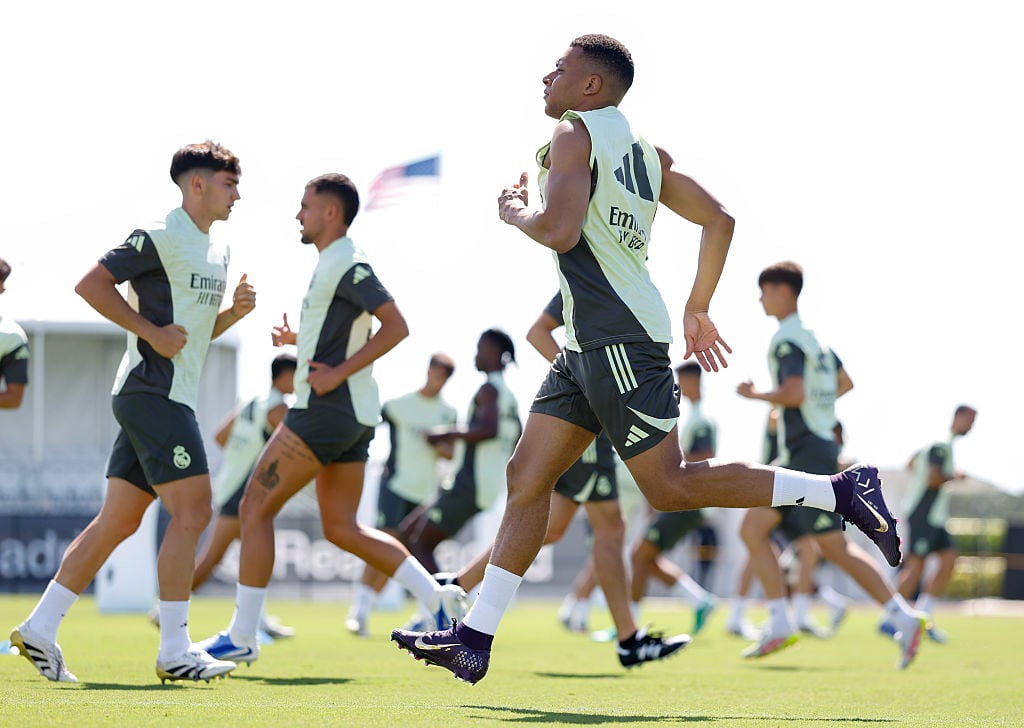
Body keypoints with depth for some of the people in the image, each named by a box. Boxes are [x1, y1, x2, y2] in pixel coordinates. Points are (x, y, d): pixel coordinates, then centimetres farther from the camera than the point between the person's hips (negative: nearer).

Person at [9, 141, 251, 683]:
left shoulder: (217, 250, 19)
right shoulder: (160, 237, -10)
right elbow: (91, 284, -14)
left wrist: (234, 312, 8)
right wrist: (152, 332, -17)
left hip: (174, 397, 10)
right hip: (153, 390, -10)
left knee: (118, 521, 8)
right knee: (191, 511, -11)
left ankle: (40, 630, 11)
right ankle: (174, 651, -8)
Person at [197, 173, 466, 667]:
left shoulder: (347, 264, -12)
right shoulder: (332, 264, 18)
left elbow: (395, 327, -21)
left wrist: (337, 373, -22)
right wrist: (297, 339, 16)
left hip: (328, 409, -10)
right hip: (352, 416, 10)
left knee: (255, 507, -5)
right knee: (341, 529, 11)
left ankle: (241, 638, -4)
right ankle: (437, 598, 5)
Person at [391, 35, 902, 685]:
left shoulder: (575, 134, -8)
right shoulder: (646, 151, 18)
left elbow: (559, 231, -22)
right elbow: (720, 220, 18)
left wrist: (516, 213, -1)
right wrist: (698, 310, 25)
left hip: (620, 342, -10)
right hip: (589, 345, 10)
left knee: (670, 487, -9)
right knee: (526, 479, 6)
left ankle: (841, 490, -7)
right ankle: (474, 639, 5)